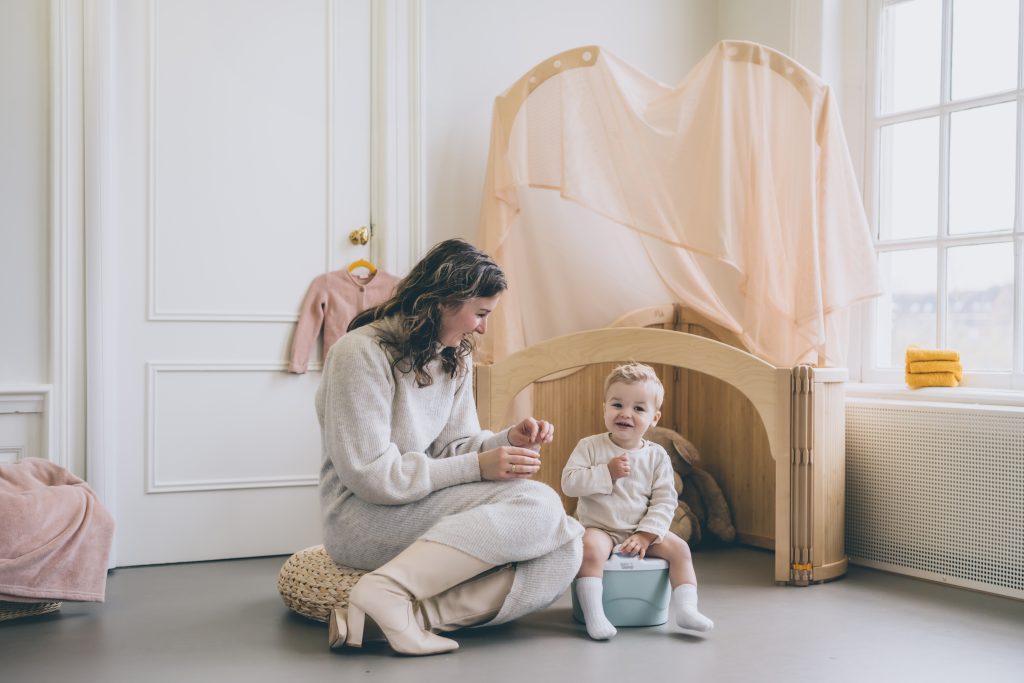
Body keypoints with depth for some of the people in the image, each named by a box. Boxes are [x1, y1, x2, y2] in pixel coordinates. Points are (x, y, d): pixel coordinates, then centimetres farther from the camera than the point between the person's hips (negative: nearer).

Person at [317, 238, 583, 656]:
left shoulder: (455, 358, 10)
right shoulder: (362, 353, -14)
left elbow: (451, 448, 12)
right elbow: (371, 476, -18)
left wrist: (508, 441, -8)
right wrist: (478, 467, -19)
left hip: (426, 511, 8)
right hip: (363, 517, -8)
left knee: (565, 552, -18)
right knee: (538, 505, -24)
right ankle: (389, 589, -28)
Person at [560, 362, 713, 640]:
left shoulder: (657, 456, 0)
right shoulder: (590, 447, -4)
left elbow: (665, 501, -3)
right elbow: (569, 483, -13)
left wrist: (646, 534, -15)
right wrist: (606, 472, -22)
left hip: (643, 532, 3)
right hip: (599, 528, -3)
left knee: (679, 548, -15)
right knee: (591, 549, -33)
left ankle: (685, 608, -16)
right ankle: (594, 615, -32)